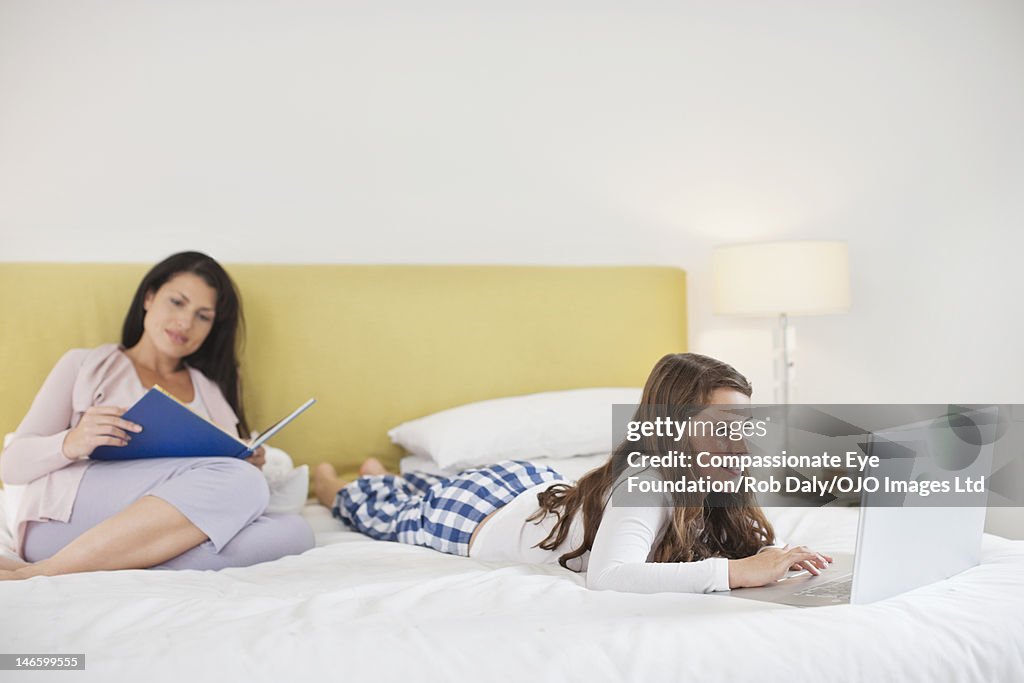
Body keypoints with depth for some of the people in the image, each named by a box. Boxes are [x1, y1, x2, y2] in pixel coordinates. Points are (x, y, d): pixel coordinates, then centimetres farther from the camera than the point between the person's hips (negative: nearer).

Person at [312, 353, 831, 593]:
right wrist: (735, 570, -64)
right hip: (484, 518, -5)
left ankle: (387, 475, 70)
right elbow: (607, 576, -63)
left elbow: (747, 540, -10)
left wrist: (777, 555, -34)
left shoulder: (708, 485, -25)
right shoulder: (641, 485, -47)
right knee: (390, 516, 29)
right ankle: (337, 487, 60)